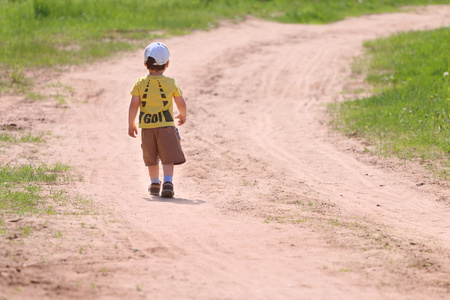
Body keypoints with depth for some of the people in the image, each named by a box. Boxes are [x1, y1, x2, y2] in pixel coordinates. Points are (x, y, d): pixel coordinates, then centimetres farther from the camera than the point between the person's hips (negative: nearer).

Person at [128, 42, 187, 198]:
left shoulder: (140, 83, -2)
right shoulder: (171, 83, -3)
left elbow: (133, 105, -6)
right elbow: (181, 104, 3)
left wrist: (131, 125, 5)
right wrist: (183, 115, 25)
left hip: (147, 126, 2)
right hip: (166, 125, -2)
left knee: (151, 158, 19)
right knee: (168, 158, -2)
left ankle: (155, 184, 29)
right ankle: (168, 182, -20)